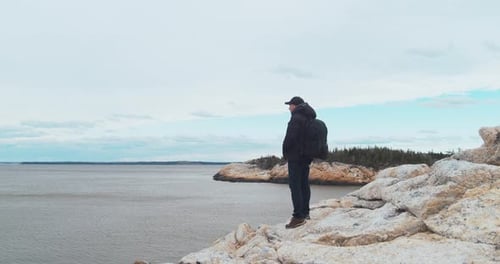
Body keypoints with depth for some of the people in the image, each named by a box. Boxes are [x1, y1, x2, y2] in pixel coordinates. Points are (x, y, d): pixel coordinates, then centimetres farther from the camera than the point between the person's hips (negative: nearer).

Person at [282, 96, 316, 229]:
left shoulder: (296, 118, -16)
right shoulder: (310, 118, 14)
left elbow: (290, 137, -22)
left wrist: (285, 152, -7)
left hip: (295, 156, -9)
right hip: (307, 156, 9)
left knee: (295, 185, -9)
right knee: (304, 184, 13)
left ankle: (298, 216, -11)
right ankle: (305, 212, 19)